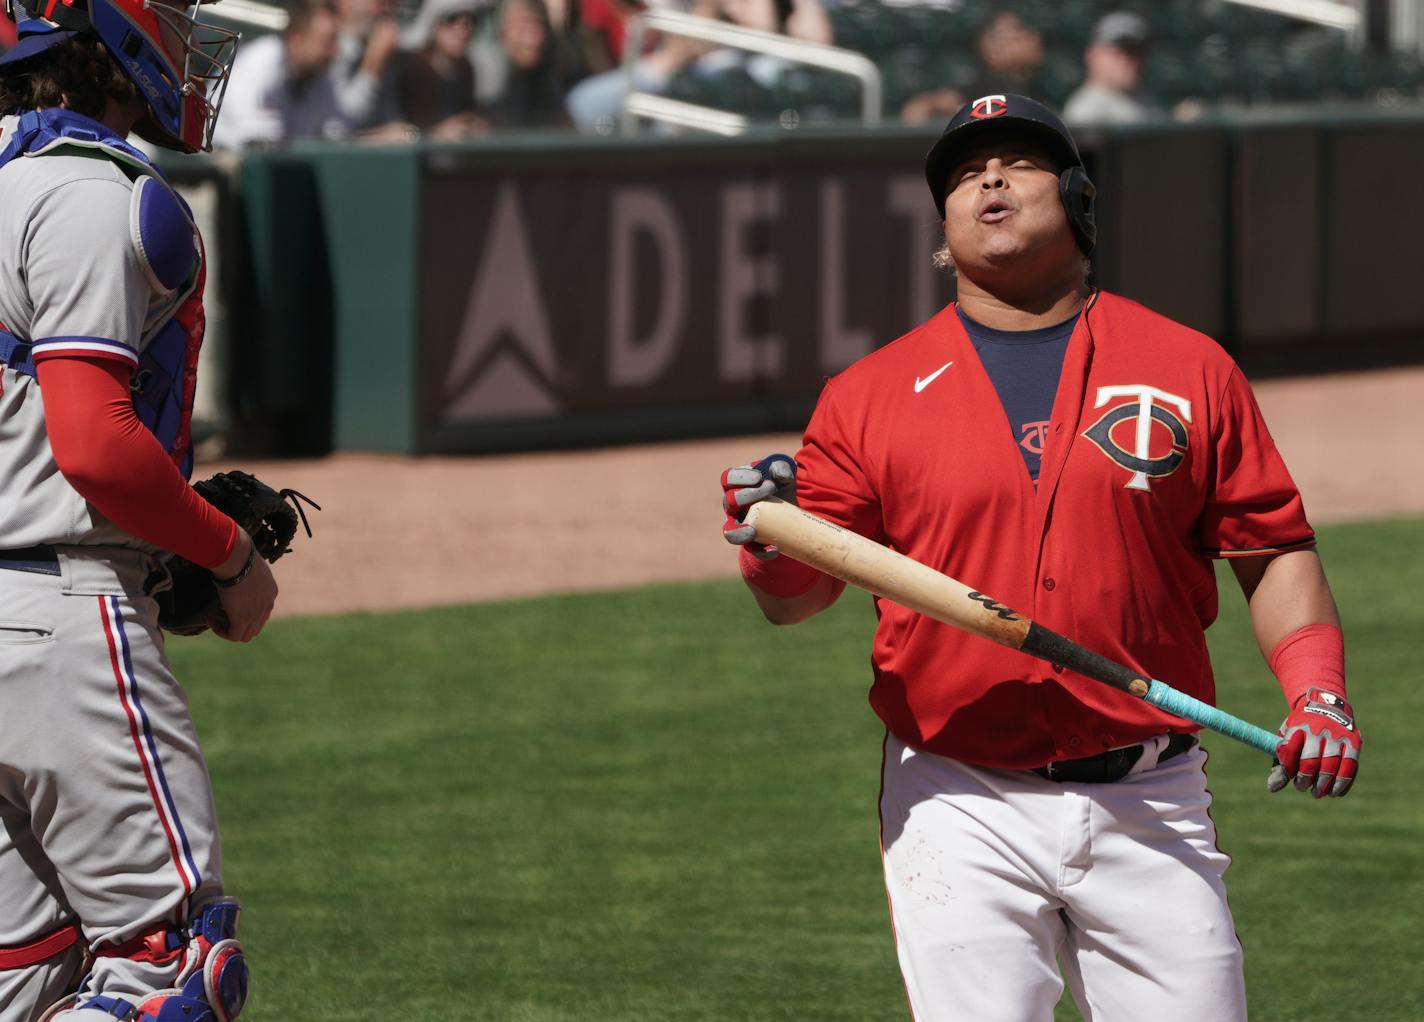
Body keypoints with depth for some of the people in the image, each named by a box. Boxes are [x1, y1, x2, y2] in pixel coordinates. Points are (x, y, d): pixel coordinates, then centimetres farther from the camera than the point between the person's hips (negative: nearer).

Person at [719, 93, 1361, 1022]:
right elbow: (797, 597, 3)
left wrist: (1317, 691, -10)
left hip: (1148, 807, 1)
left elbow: (1273, 550, 6)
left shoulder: (1188, 369, 6)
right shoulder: (872, 395, 5)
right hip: (959, 810, -1)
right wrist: (769, 540, -20)